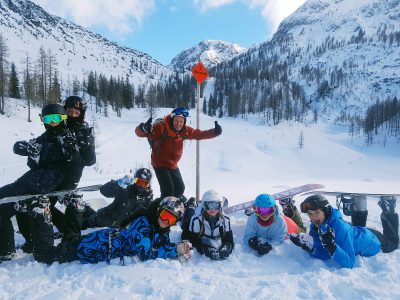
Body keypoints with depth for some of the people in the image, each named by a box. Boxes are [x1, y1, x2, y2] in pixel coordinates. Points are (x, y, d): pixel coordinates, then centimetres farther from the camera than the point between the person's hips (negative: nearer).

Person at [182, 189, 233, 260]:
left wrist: (226, 248, -35)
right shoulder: (196, 220, -23)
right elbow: (191, 239, -22)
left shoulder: (225, 220, -13)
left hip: (218, 249, 3)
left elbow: (229, 240, -11)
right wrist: (205, 249, -38)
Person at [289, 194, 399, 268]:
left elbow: (349, 263, -44)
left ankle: (388, 212, 36)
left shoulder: (339, 227, -45)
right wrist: (308, 248, -37)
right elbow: (324, 254, -20)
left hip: (374, 241, -4)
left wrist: (332, 246, -59)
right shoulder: (315, 227, -26)